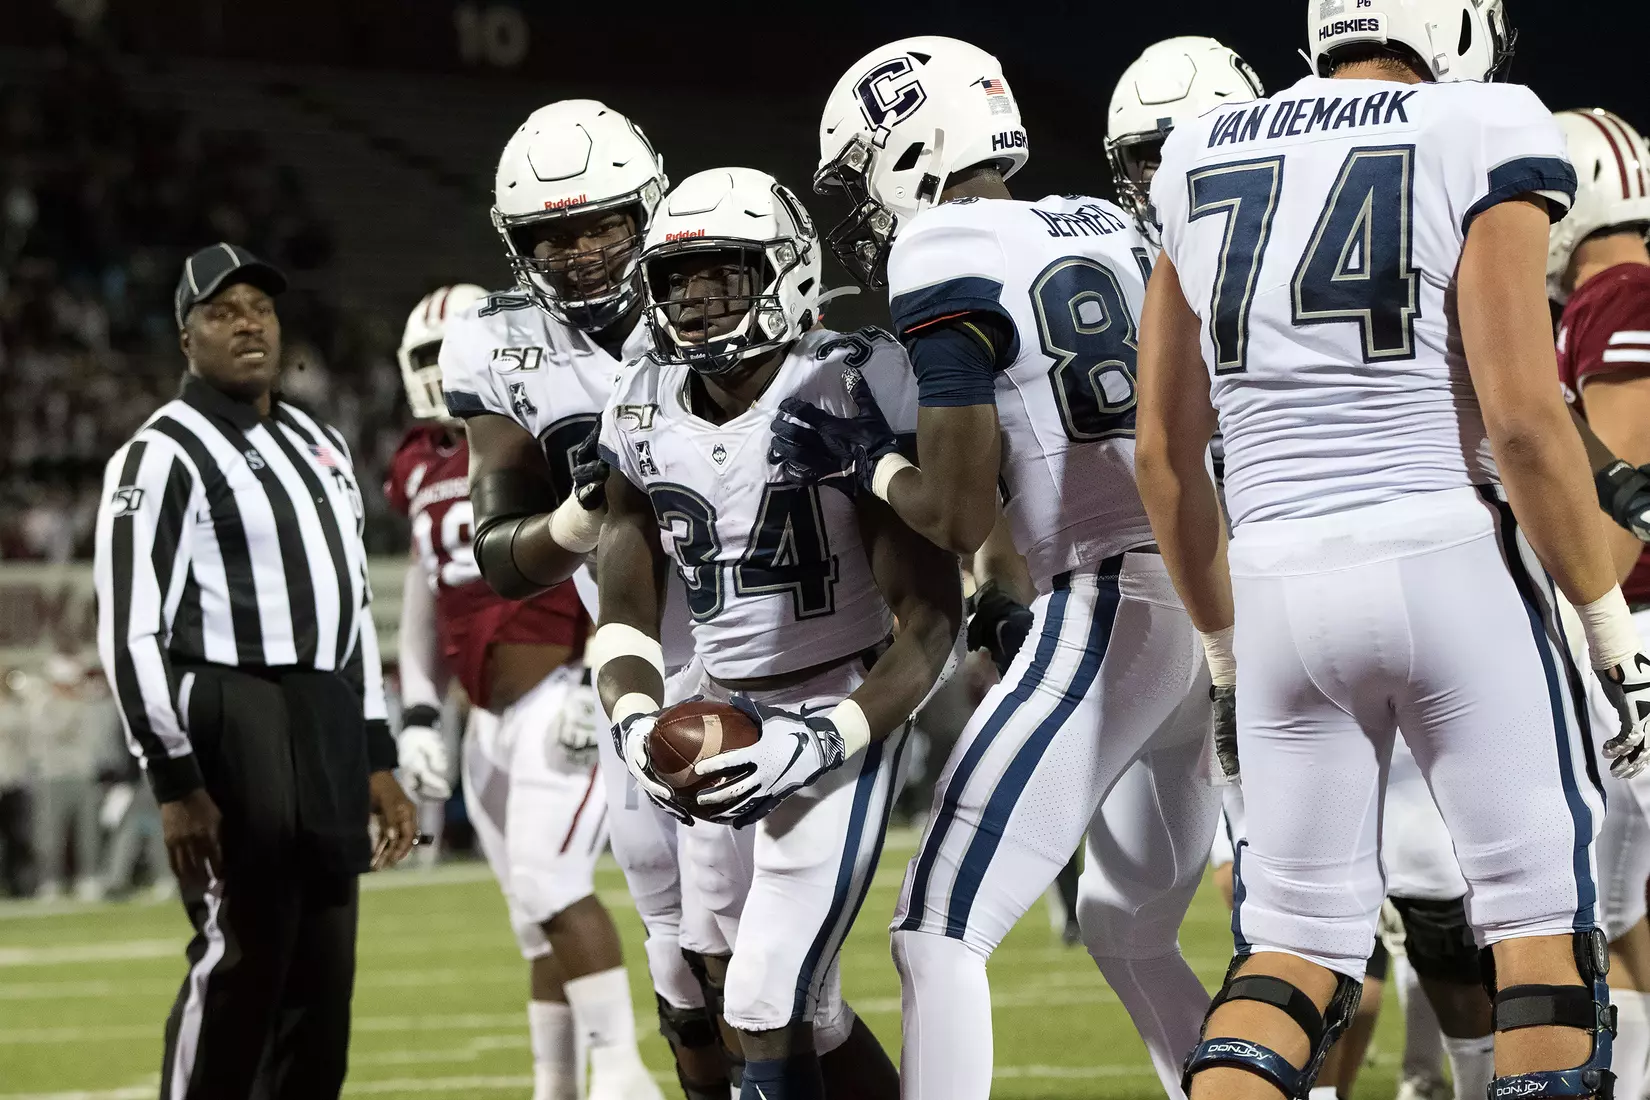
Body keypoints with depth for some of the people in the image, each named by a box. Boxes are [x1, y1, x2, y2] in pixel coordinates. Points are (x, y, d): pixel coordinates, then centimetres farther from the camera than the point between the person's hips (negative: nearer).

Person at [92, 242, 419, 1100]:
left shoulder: (319, 447, 19)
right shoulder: (163, 457, -7)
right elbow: (132, 634, -12)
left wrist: (375, 761, 17)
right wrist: (175, 784, -17)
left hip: (326, 723, 8)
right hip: (231, 716, -8)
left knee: (323, 977, 9)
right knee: (240, 960, -10)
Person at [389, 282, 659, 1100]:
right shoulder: (423, 468, 16)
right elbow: (425, 603, 23)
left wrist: (597, 686, -18)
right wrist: (418, 716, 16)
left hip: (559, 696, -7)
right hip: (492, 719, 7)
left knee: (552, 886, -17)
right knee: (535, 915, 9)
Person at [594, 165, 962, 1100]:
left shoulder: (854, 387, -16)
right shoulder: (645, 412, 2)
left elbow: (932, 619, -15)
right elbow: (627, 615, 8)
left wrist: (824, 742, -26)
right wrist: (635, 716, -14)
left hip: (841, 715, -6)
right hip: (722, 715, 6)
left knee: (765, 1009, -15)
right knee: (797, 1005, 10)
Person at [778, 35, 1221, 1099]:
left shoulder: (947, 253, -6)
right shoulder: (1109, 230, 18)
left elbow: (960, 519, -8)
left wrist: (868, 458, 11)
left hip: (1116, 606, -9)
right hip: (1216, 605, 9)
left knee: (941, 932, -7)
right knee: (1130, 934, 24)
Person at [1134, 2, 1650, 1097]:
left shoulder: (1204, 166, 12)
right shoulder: (1475, 144, -4)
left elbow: (1165, 454, 14)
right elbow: (1523, 417, -12)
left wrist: (1228, 648, 25)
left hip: (1280, 584, 5)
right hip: (1452, 559, -4)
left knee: (1299, 937, 11)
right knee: (1545, 924, 5)